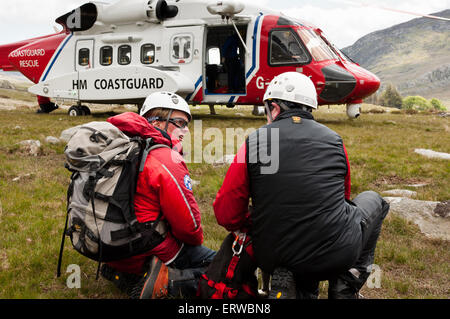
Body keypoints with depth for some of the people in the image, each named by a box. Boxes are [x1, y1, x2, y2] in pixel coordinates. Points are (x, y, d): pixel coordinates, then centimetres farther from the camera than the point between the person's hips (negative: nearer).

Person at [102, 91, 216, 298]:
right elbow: (187, 223, -16)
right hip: (150, 253, -8)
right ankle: (168, 282, -14)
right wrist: (197, 240, 7)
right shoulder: (167, 160, -20)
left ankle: (125, 275, 11)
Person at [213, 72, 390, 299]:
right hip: (335, 255, -2)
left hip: (271, 258, 3)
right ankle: (345, 289, 16)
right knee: (373, 201, 26)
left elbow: (226, 214, -3)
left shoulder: (253, 142, -2)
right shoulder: (334, 140, 5)